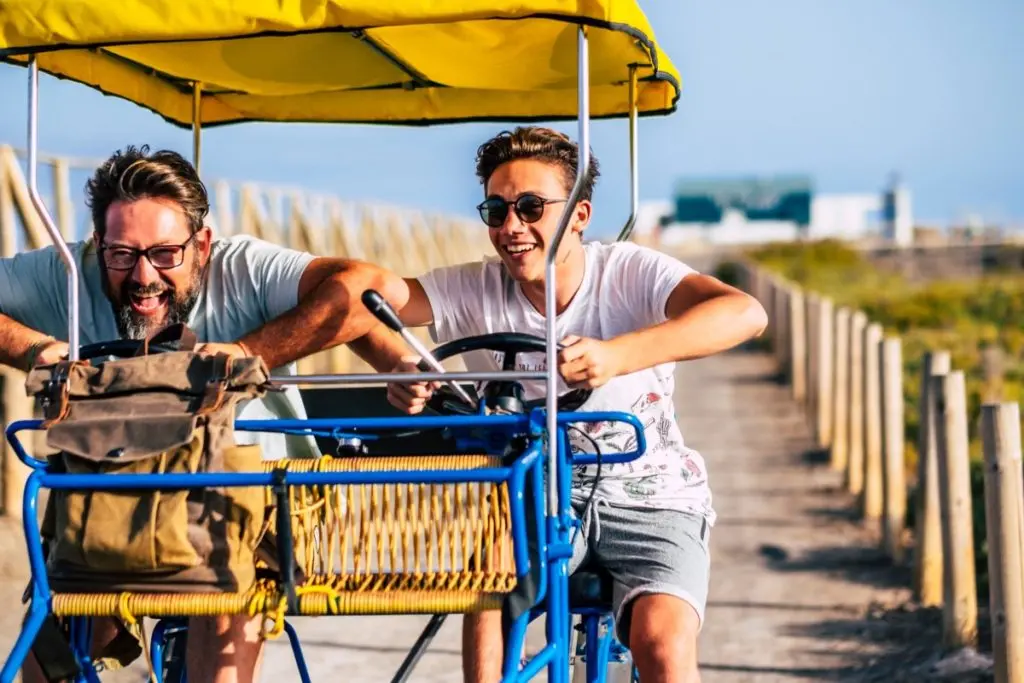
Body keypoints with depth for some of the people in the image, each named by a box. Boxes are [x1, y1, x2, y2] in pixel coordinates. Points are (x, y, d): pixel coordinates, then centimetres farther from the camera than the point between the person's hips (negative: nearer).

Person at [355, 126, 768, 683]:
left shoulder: (630, 272, -15)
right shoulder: (476, 291, -6)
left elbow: (745, 314, -32)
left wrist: (618, 355, -46)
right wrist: (396, 364, -37)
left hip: (650, 499, -2)